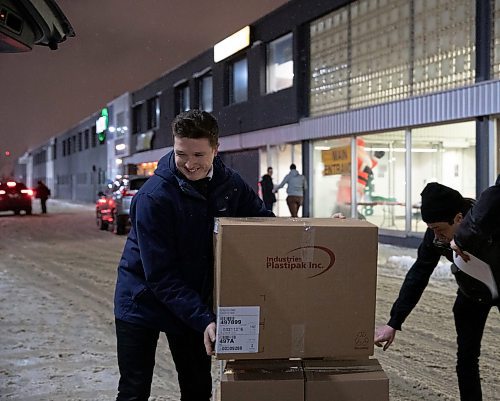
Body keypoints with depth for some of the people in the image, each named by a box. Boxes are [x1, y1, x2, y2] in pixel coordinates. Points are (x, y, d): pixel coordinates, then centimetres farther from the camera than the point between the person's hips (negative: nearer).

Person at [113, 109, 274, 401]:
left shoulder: (230, 184, -7)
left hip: (197, 303, 5)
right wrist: (204, 320, -31)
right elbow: (161, 275, -25)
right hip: (143, 303, -5)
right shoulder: (154, 196, -24)